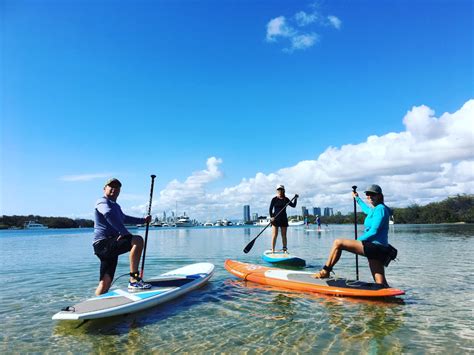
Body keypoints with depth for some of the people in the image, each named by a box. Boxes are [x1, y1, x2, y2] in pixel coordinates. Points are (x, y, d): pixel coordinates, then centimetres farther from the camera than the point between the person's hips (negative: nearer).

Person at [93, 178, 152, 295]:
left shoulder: (116, 206, 26)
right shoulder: (102, 201, -3)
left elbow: (124, 218, 47)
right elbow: (108, 214, -28)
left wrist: (143, 220, 46)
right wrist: (125, 232, -27)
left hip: (110, 246, 10)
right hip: (103, 243, -10)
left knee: (105, 283, 6)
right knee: (137, 240, -27)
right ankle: (134, 280, -29)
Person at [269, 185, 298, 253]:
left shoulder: (286, 199, 8)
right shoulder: (274, 199, -2)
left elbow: (293, 205, 9)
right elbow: (270, 209, -2)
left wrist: (295, 199, -5)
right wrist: (271, 217, -15)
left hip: (284, 219, 3)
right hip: (275, 219, -3)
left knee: (284, 235, 7)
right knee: (274, 235, -6)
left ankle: (285, 249, 15)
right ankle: (272, 250, -2)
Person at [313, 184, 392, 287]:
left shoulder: (380, 208, -8)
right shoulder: (374, 209, 20)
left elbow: (374, 232, -17)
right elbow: (367, 210, 48)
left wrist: (358, 240, -8)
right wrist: (357, 198, 58)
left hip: (375, 247, -10)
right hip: (376, 249, 10)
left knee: (338, 243, -11)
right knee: (381, 284, 9)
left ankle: (325, 272, -4)